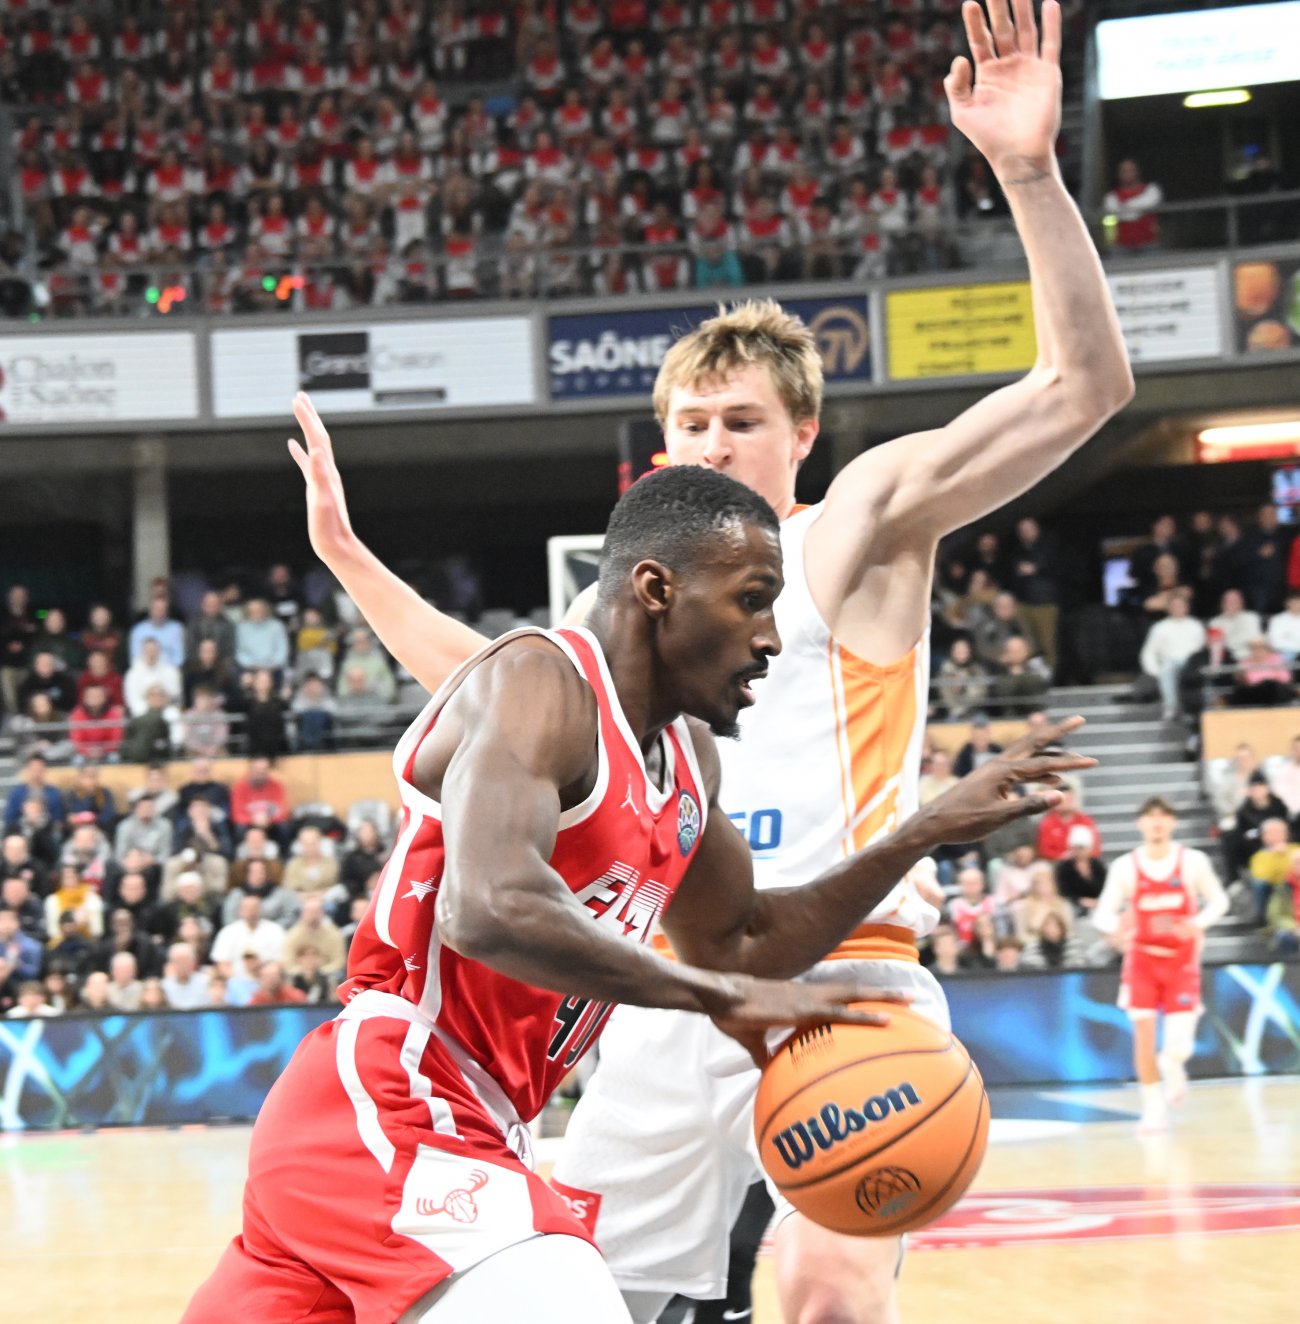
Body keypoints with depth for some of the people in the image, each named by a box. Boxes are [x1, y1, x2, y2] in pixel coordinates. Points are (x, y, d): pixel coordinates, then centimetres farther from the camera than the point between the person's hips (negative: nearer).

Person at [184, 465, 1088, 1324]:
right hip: (389, 1117, -10)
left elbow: (741, 942, 26)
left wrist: (928, 833, 16)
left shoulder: (687, 762, 14)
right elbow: (489, 910, -32)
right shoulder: (537, 685, -15)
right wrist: (721, 996, -28)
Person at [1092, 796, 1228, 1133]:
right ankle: (1154, 1109, 8)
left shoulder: (1193, 862, -6)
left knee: (1178, 1046, -8)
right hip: (1142, 958, 1)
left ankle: (1173, 1070, 30)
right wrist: (1115, 926, -27)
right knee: (1144, 1034, -8)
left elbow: (1218, 901, 5)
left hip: (1182, 960, -1)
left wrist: (1198, 922, -17)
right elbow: (1103, 912, -2)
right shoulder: (1125, 867, -5)